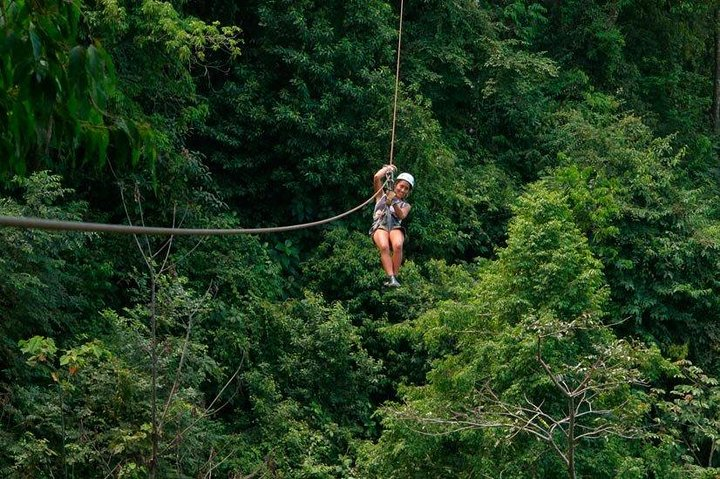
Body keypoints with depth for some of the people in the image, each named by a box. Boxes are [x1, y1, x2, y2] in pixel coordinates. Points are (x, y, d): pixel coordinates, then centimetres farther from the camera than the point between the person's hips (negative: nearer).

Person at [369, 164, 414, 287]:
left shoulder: (405, 205, 26)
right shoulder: (382, 196, 24)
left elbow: (402, 216, 3)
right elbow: (376, 177, 10)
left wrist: (394, 203, -11)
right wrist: (388, 168, 23)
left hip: (395, 227, 1)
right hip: (380, 227, -1)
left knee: (398, 245, -34)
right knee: (384, 247, -34)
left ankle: (395, 276, -32)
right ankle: (391, 277, -41)